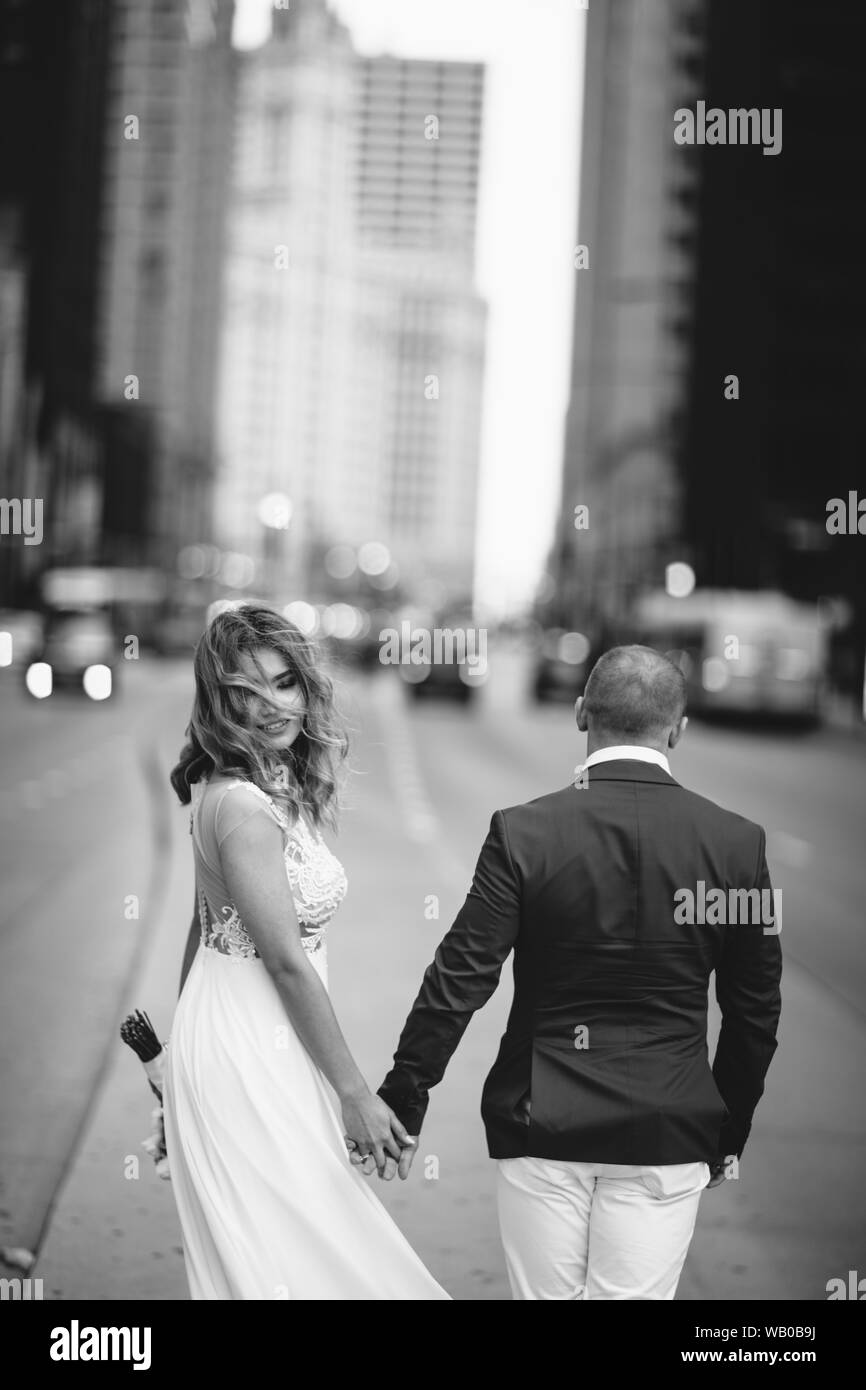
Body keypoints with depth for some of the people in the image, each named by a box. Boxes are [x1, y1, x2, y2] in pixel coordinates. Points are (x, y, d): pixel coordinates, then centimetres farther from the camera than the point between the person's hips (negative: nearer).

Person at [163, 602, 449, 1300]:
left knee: (246, 1253, 18)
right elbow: (287, 962, -21)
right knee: (285, 1255, 1)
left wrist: (187, 1050, 21)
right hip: (248, 1056, -9)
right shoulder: (244, 805, -22)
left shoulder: (276, 787, 8)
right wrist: (356, 1093, -16)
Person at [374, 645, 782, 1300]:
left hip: (540, 1123, 0)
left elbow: (459, 981, -9)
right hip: (668, 1136, 1)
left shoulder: (523, 832, -10)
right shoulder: (736, 842, -5)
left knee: (544, 1293, 13)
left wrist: (402, 1099, 1)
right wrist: (729, 1133, 15)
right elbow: (756, 1010, 3)